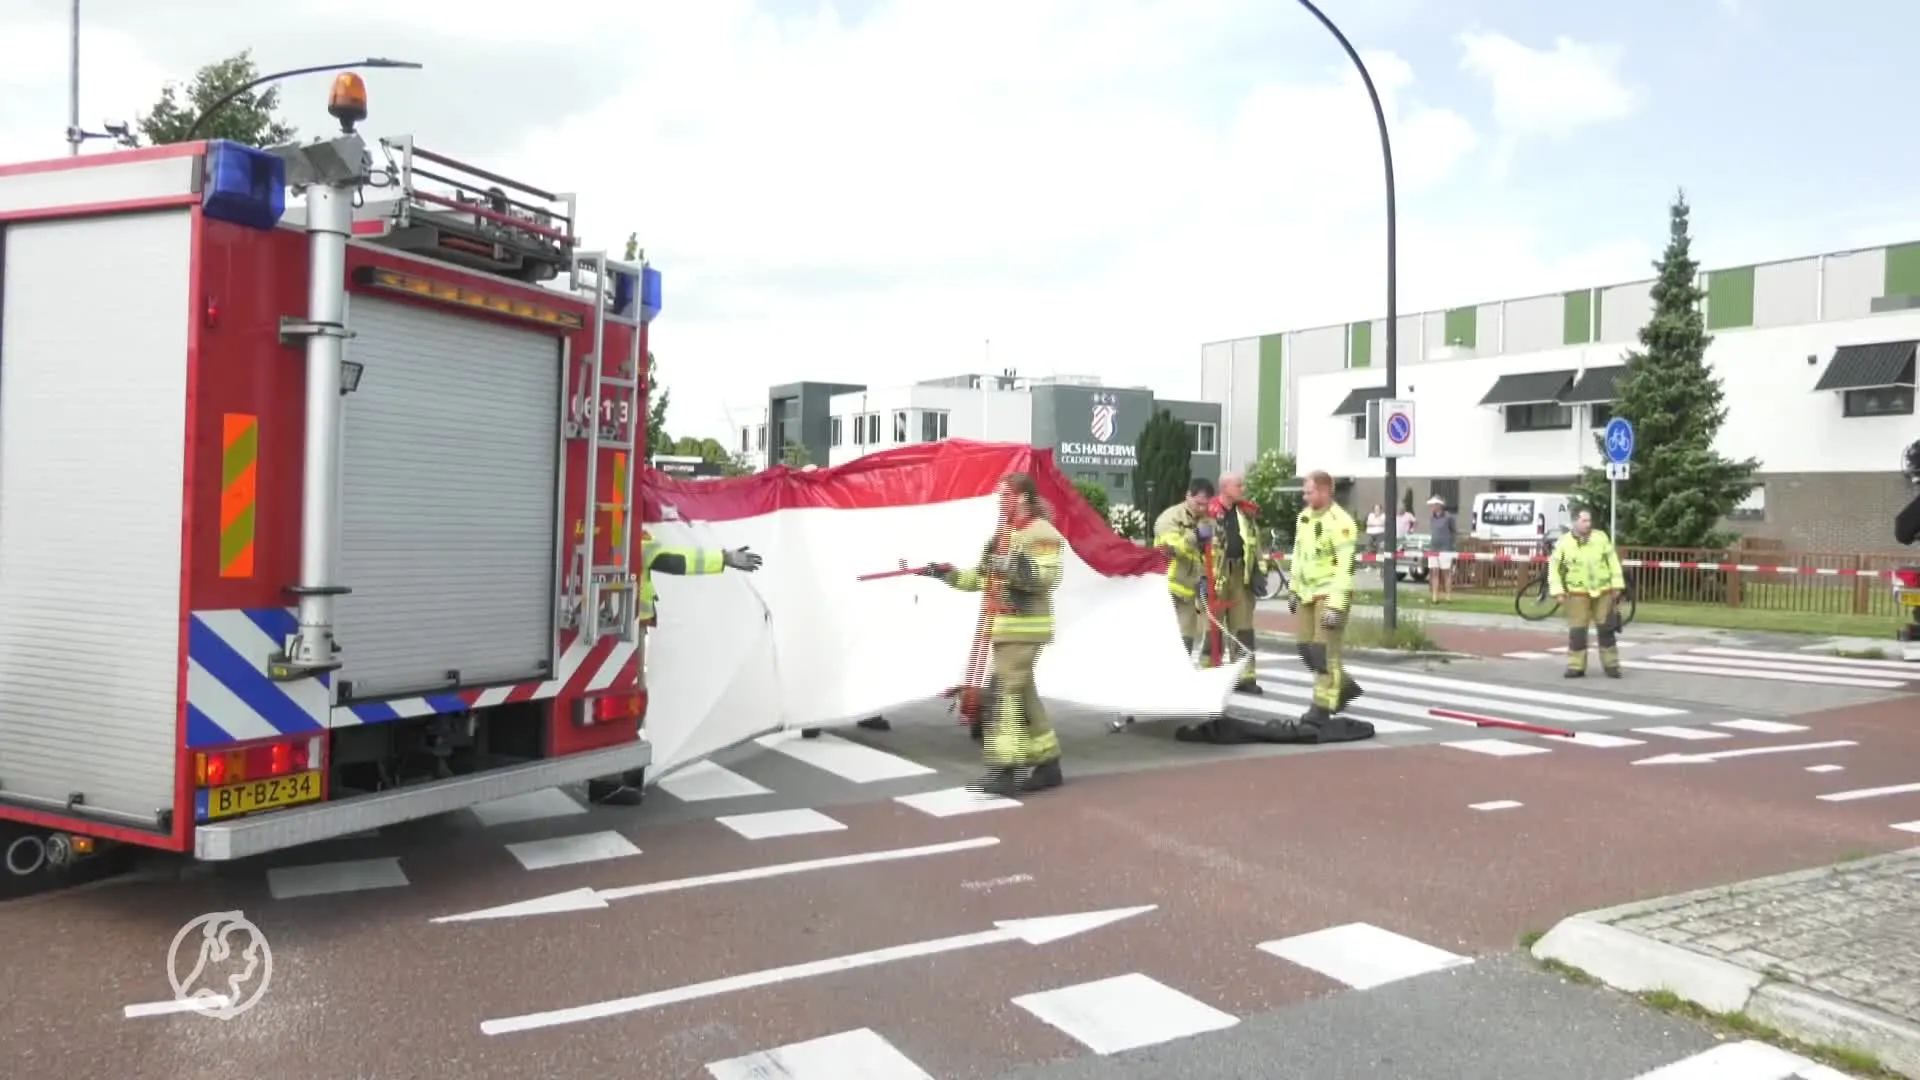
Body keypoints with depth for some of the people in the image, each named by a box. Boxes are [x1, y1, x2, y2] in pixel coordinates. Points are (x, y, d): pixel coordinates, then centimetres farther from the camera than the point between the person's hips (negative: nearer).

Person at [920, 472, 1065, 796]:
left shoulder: (1041, 533, -11)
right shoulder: (1005, 534, 18)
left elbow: (1047, 576, -23)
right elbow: (982, 578, 22)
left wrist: (1010, 567, -29)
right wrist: (948, 573, 12)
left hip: (1025, 627, -9)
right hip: (1004, 626, 9)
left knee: (1005, 691, -14)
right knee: (1022, 693, 11)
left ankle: (1006, 770, -14)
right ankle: (1047, 764, 18)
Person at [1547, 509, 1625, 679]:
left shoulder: (1601, 537, 1)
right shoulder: (1563, 542, -3)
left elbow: (1613, 561, 6)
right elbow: (1554, 567, 1)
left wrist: (1617, 585, 3)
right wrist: (1557, 592, -5)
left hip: (1603, 592, 1)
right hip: (1577, 593, -1)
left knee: (1606, 629, 6)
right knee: (1577, 631, -1)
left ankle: (1611, 665, 14)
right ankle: (1576, 666, 7)